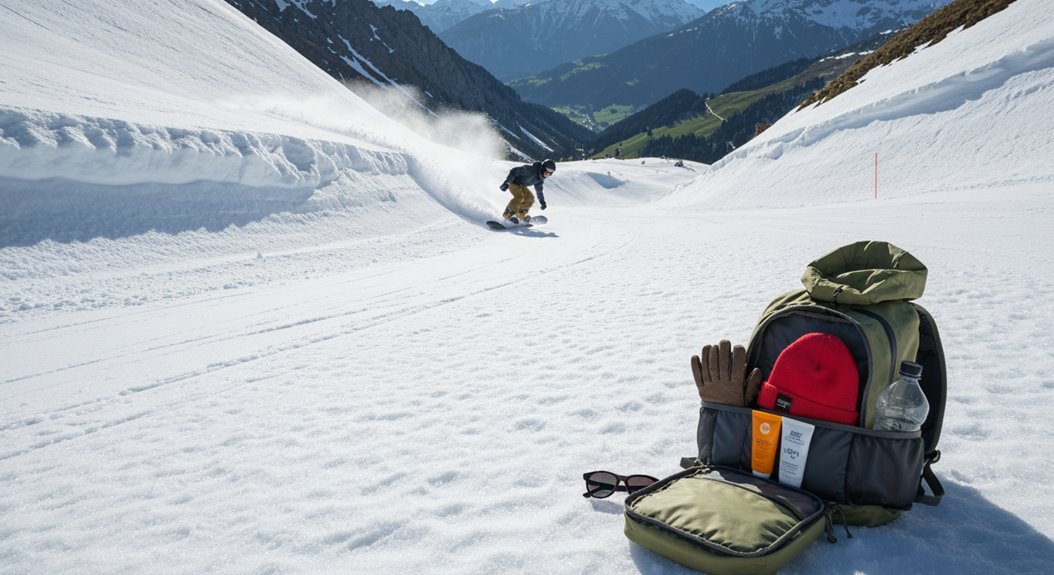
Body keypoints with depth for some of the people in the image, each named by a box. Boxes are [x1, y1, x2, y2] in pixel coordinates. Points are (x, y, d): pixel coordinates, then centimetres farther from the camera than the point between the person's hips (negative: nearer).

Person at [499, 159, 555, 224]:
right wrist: (506, 183, -32)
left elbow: (539, 189, 16)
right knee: (519, 197, -28)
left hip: (521, 185, 9)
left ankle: (520, 214, 11)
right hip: (513, 182, -9)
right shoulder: (531, 169, -30)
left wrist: (542, 201, 19)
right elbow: (515, 171, -29)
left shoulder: (541, 178, -2)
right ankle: (507, 214, -22)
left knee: (530, 198, 2)